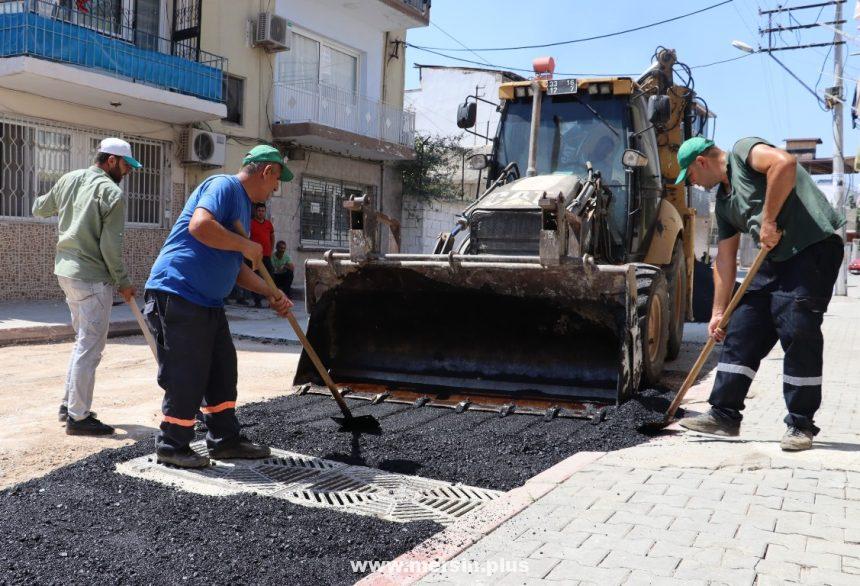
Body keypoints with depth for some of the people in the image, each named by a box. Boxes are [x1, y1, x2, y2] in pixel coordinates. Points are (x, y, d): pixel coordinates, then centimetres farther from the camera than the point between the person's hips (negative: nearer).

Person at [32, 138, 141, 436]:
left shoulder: (68, 179, 10)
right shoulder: (111, 191, -13)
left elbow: (39, 209, 24)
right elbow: (110, 245, -16)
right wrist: (123, 282, -7)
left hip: (66, 270, 9)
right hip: (92, 277, -9)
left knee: (84, 341, 20)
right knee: (90, 347, -3)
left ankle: (69, 405, 26)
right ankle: (78, 418, 1)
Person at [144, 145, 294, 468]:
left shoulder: (243, 204, 20)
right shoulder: (224, 185, -11)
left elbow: (235, 267, 25)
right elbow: (200, 226, -30)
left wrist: (271, 293, 19)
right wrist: (246, 245, -18)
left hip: (209, 302, 10)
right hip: (177, 296, -10)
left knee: (222, 371, 13)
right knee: (186, 377, -3)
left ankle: (226, 440, 25)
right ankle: (172, 446, 13)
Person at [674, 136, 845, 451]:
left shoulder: (743, 151, -3)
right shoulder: (723, 201, 19)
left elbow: (784, 162, -25)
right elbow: (725, 259, 18)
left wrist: (768, 219, -20)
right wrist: (718, 312, 15)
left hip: (814, 247, -9)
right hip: (776, 258, 9)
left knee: (797, 333, -10)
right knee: (741, 332, 5)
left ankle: (801, 425, 3)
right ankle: (724, 415, 11)